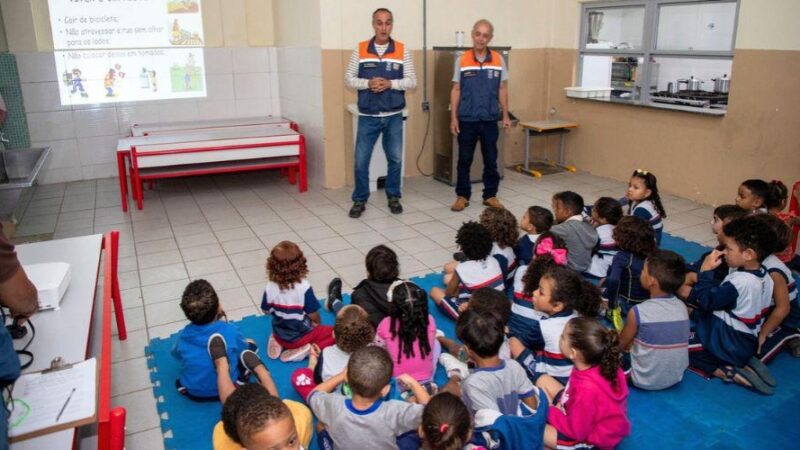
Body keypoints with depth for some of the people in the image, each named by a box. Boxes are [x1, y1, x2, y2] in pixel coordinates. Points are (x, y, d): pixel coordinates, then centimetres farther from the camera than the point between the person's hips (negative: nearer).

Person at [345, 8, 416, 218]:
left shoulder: (402, 50, 1)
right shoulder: (360, 49, 1)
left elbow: (412, 81, -1)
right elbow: (349, 79, 2)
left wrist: (390, 83, -17)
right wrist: (368, 83, -16)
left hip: (394, 117, 1)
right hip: (368, 117, 0)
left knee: (395, 159, 10)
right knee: (360, 161, 1)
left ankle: (393, 197, 27)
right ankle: (359, 200, 17)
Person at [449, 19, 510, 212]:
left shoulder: (498, 60, 2)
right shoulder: (461, 60, -1)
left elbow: (502, 89, 7)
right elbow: (456, 90, 2)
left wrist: (505, 115, 4)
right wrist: (453, 118, -3)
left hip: (490, 120, 1)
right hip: (467, 120, -1)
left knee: (491, 160, 9)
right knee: (464, 160, 6)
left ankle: (490, 195, 21)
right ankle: (462, 196, 18)